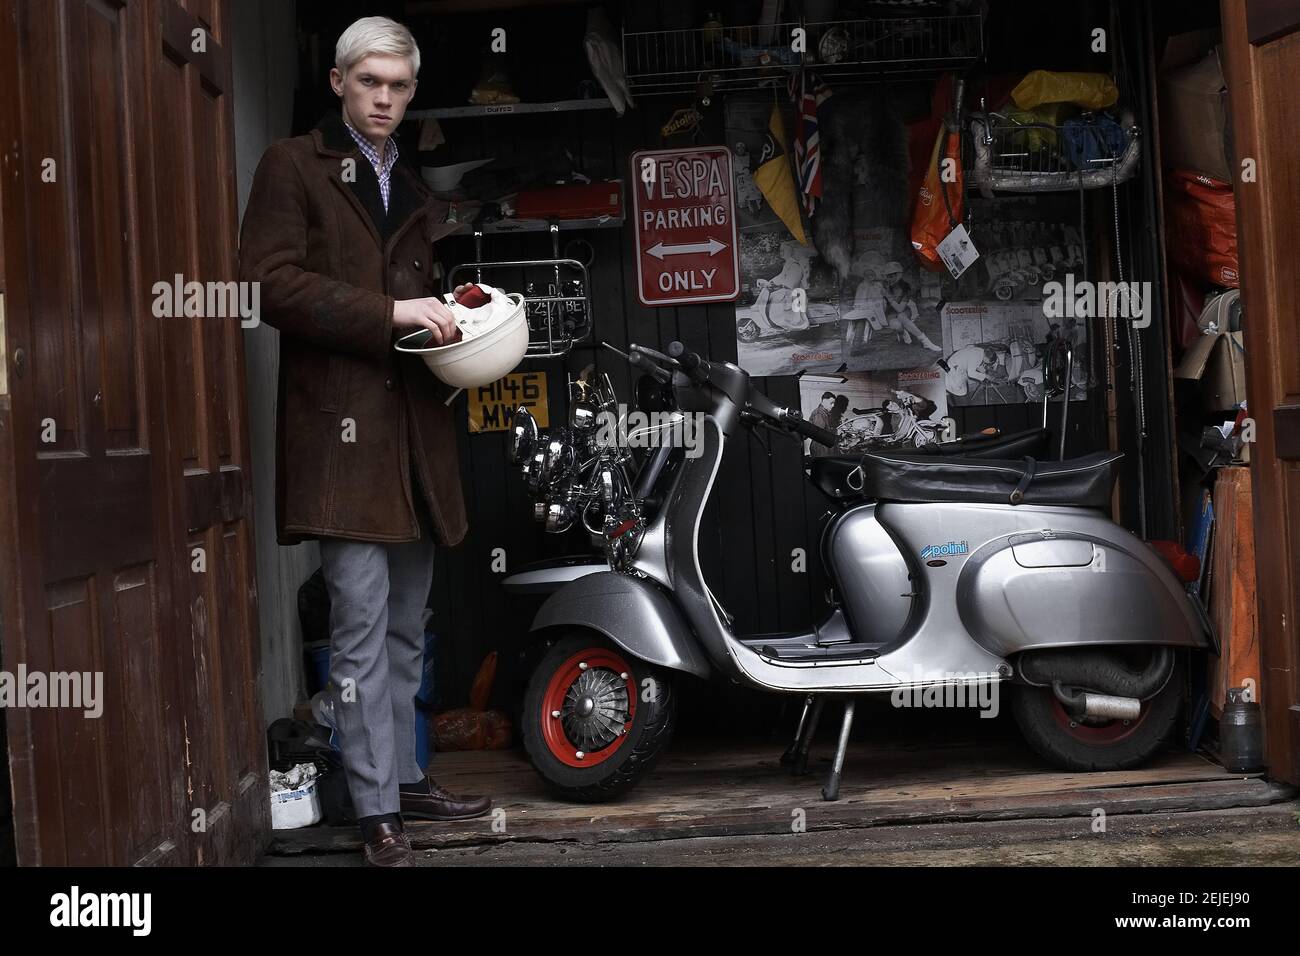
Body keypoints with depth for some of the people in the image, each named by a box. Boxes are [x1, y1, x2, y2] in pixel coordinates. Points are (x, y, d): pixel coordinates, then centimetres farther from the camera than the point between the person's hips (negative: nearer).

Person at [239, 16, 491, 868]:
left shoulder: (416, 193, 22)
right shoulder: (293, 167, 2)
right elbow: (268, 282, -11)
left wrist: (448, 317, 9)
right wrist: (389, 312, -17)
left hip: (417, 432, 7)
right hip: (343, 429, -7)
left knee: (406, 630, 13)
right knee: (362, 629, -8)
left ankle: (406, 778, 25)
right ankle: (378, 812, -1)